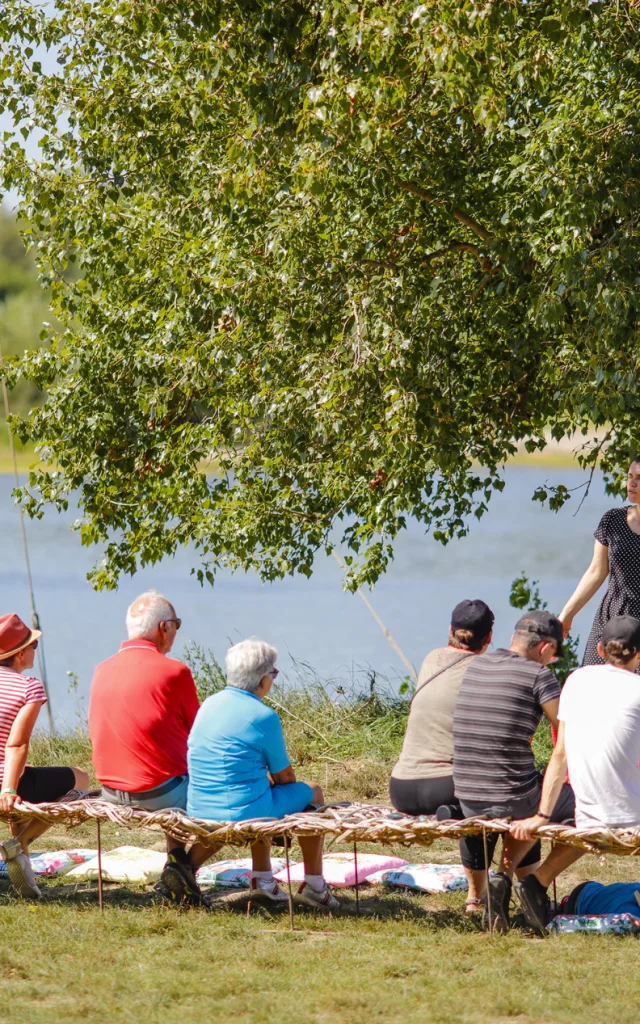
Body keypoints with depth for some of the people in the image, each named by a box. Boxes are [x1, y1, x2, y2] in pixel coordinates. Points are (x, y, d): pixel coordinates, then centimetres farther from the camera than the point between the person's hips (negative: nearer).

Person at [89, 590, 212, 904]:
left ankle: (175, 857, 19)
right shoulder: (173, 671, -14)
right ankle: (186, 866, 2)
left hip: (111, 792, 7)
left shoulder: (102, 670, 5)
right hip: (160, 790, -7)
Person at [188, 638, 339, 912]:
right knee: (312, 793, 19)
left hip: (199, 810, 7)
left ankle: (262, 878, 39)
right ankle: (314, 886, 25)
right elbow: (284, 775, -3)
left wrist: (270, 779, 23)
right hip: (243, 812, -7)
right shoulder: (263, 716, -15)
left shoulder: (209, 704, 7)